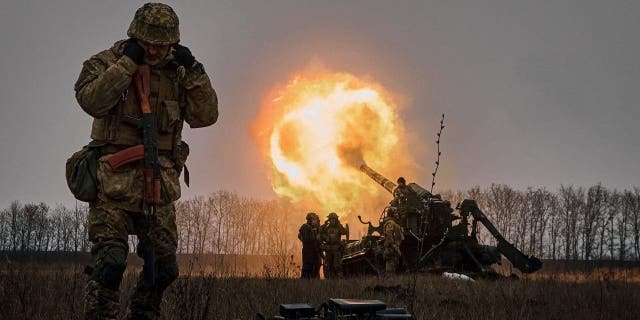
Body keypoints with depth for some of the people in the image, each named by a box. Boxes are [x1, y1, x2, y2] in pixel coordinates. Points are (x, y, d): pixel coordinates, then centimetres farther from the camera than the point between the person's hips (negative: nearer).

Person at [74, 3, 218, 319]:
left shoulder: (177, 73, 11)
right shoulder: (106, 62, -1)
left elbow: (205, 115, 3)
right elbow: (91, 100, -19)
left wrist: (193, 71, -6)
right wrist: (127, 62, -18)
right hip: (114, 181, -5)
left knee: (163, 266, 8)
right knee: (109, 261, -16)